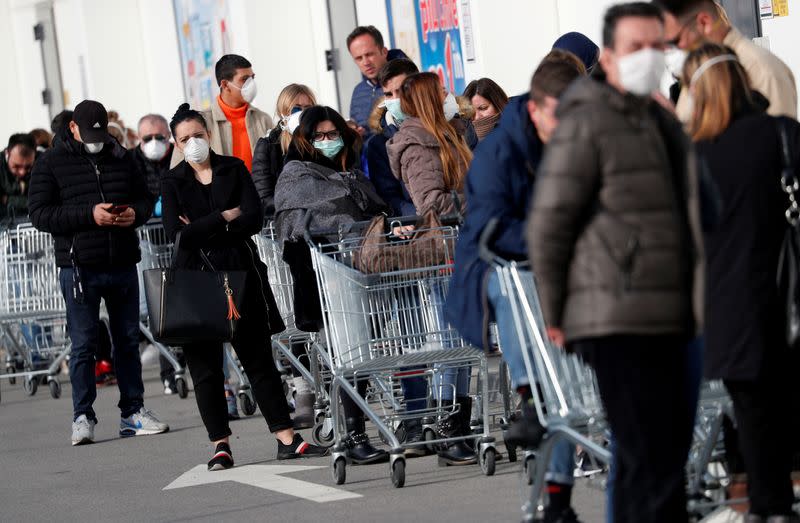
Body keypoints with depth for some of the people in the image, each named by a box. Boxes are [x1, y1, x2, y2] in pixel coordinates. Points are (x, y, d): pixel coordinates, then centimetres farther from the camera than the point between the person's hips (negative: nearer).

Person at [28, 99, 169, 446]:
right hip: (79, 268, -4)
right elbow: (39, 213, -8)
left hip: (122, 264, 4)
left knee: (128, 339, 9)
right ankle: (83, 417, 2)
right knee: (83, 343, -4)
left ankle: (133, 412, 17)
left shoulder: (122, 159, 12)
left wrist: (135, 213, -6)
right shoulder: (52, 163, 0)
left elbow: (145, 198, 19)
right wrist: (89, 215, -18)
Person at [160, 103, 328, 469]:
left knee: (259, 357, 3)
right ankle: (220, 444, 7)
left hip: (241, 274, 1)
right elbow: (177, 234, -11)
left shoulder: (234, 170, 6)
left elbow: (254, 219, -6)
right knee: (205, 365, 1)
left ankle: (286, 438, 4)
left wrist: (203, 230, -11)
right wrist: (224, 217, -10)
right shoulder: (172, 183, 4)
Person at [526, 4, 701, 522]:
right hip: (616, 319, -9)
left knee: (656, 450, 14)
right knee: (653, 458, -14)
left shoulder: (663, 123, 20)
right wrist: (556, 316, -5)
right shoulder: (587, 123, -8)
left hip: (664, 322, 9)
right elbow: (548, 226, -9)